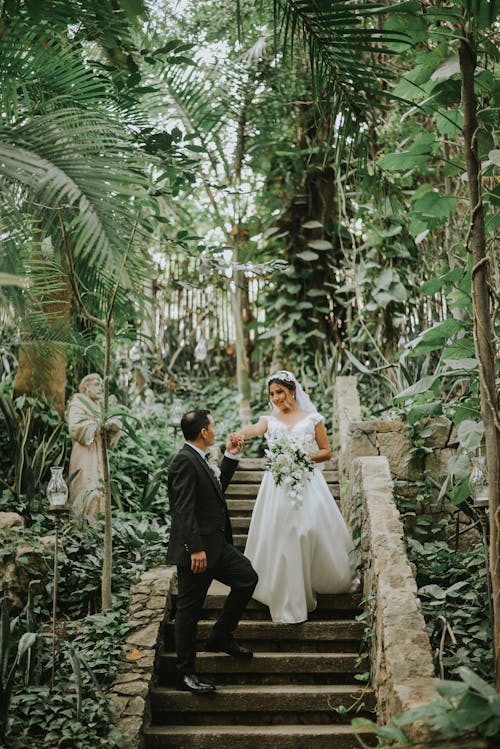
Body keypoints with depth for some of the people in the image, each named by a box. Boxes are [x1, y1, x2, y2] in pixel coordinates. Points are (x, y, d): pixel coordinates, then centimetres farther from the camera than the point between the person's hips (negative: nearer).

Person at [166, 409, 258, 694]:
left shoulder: (199, 460, 13)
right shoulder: (185, 461, -17)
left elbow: (217, 488, 26)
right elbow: (184, 510, -23)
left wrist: (231, 457, 18)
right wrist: (195, 549, -26)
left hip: (216, 544, 10)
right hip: (197, 549, -10)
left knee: (247, 577, 11)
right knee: (190, 609, 0)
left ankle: (221, 637, 23)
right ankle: (186, 674, 11)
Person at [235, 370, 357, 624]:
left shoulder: (312, 418, 5)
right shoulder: (270, 420, 7)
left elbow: (326, 451, 8)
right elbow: (253, 429, -16)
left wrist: (306, 458, -11)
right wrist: (240, 434, -40)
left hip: (307, 485, -1)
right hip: (278, 487, 1)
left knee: (312, 533, -2)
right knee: (280, 540, -1)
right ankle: (288, 602, 9)